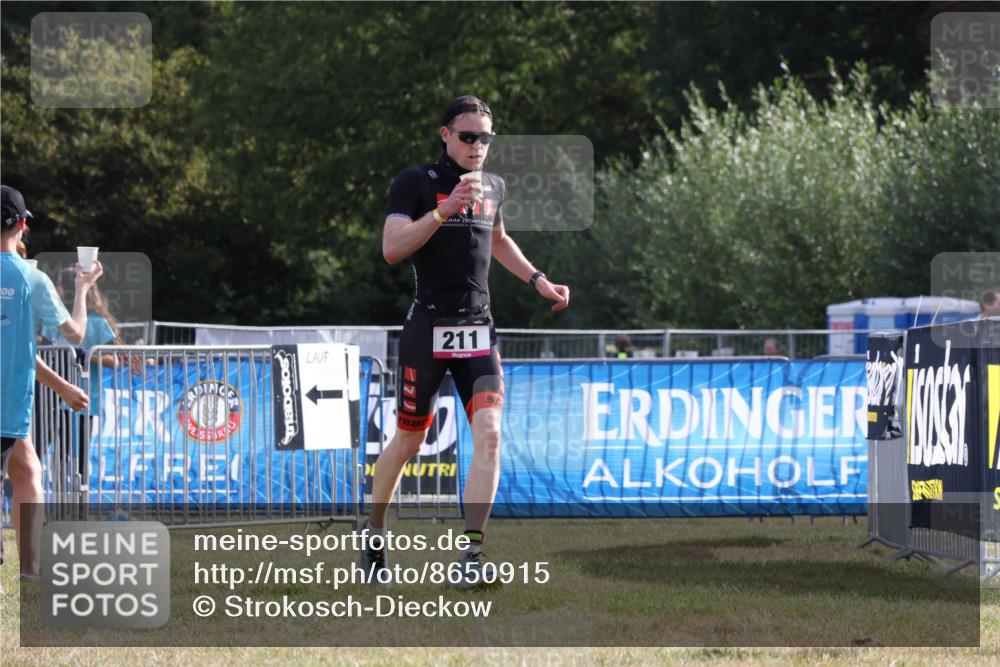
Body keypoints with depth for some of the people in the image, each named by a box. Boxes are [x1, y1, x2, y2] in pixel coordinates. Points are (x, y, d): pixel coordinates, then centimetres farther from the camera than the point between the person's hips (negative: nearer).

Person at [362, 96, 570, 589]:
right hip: (427, 328, -4)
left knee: (488, 436, -14)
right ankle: (374, 530, 30)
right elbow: (392, 249, -19)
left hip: (478, 330, 4)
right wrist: (446, 208, -27)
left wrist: (538, 281, 22)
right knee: (409, 442, 6)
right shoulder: (416, 183, -6)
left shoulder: (493, 187, 12)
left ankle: (471, 552, -17)